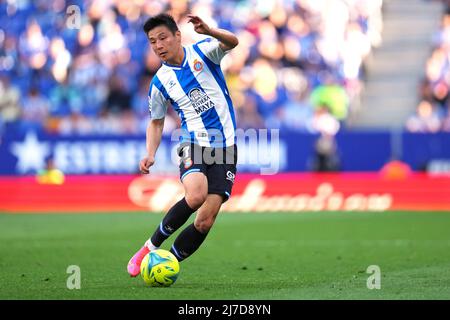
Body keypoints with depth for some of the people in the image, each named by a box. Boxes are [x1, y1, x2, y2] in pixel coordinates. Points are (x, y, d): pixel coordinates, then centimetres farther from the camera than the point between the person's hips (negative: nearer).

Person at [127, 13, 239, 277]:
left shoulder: (202, 52, 0)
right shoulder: (160, 81, 4)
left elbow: (232, 42, -19)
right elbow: (156, 122, 16)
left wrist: (208, 31, -40)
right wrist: (150, 155, -1)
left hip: (225, 145, 0)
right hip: (193, 144, 0)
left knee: (206, 220, -8)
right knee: (196, 195, -31)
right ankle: (151, 247, -14)